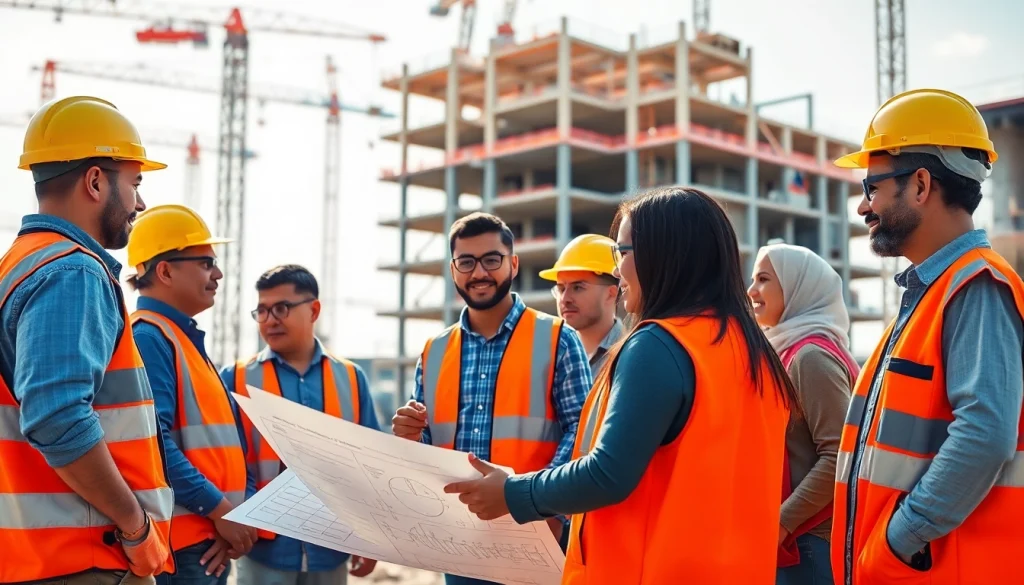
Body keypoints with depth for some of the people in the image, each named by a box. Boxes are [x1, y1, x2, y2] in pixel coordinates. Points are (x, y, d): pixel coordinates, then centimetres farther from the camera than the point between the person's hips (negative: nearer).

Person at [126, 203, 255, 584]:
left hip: (209, 539, 9)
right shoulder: (148, 337, -13)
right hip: (181, 541, -9)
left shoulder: (186, 339, 16)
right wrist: (221, 509, -17)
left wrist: (236, 513, 2)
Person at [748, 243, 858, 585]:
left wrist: (782, 522, -19)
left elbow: (838, 458, -21)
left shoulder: (811, 355, -14)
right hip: (793, 539, 9)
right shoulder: (789, 351, 13)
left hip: (807, 539, -9)